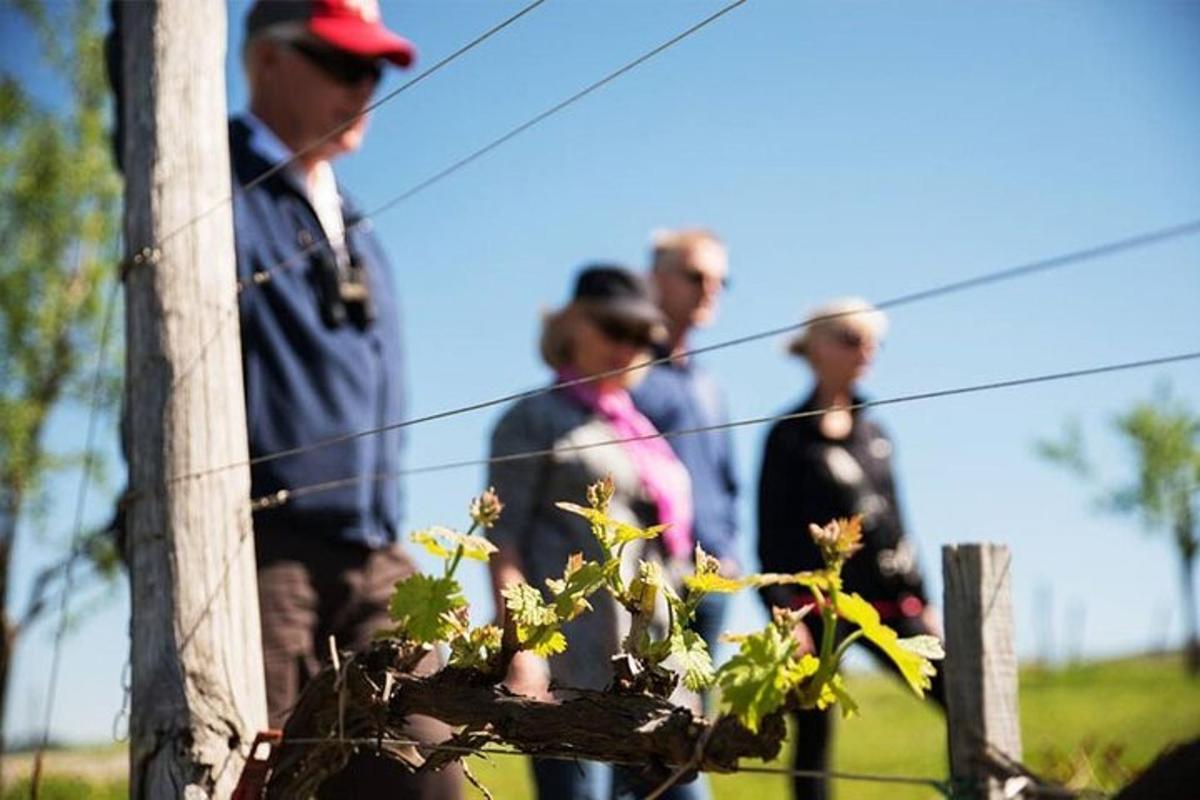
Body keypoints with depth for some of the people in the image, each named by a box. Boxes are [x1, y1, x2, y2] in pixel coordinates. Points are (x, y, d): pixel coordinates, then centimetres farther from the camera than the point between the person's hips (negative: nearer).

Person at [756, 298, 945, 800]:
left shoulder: (874, 433, 13)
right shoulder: (790, 437, -3)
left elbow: (895, 523, 17)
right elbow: (771, 535, -7)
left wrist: (921, 599, 14)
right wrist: (784, 613, -15)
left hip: (887, 602, 6)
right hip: (819, 605, -5)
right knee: (814, 735, 1)